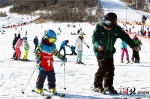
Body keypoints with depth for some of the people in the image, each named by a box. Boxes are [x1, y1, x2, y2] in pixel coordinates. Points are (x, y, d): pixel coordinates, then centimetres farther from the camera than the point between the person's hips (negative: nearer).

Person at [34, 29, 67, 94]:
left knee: (52, 76, 9)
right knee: (41, 77, -7)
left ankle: (52, 88, 20)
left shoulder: (53, 46, 6)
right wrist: (38, 59, -29)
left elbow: (56, 53, 19)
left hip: (50, 65, 6)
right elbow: (37, 52, -14)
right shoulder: (41, 45, -13)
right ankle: (39, 89, 2)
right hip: (43, 65, -6)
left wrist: (62, 57, 15)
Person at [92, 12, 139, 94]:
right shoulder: (99, 27, -17)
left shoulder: (117, 29, -6)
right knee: (103, 68, -13)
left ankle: (108, 86, 18)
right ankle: (97, 86, -2)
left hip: (110, 52, 5)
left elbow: (125, 37, 0)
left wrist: (133, 45, -5)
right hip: (100, 51, -5)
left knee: (110, 69, 4)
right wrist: (97, 45, -40)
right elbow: (94, 37, -21)